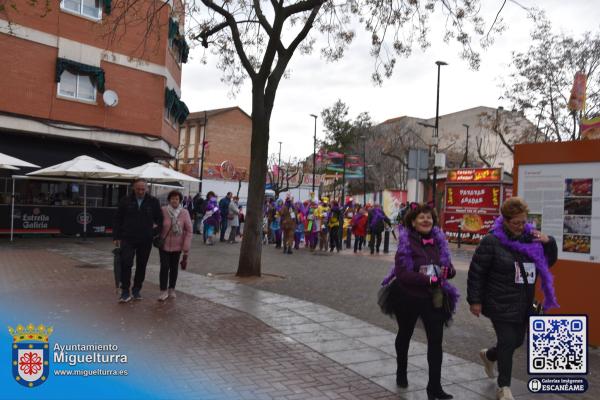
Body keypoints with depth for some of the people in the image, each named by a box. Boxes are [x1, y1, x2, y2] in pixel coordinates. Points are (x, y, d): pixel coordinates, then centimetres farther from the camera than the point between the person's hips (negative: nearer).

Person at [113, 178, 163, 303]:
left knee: (141, 266, 10)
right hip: (128, 239, -1)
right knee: (126, 264, -9)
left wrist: (155, 232, -2)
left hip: (145, 241, 1)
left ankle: (137, 290, 24)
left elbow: (159, 219, 9)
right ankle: (125, 292, 0)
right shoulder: (126, 201, 1)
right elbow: (118, 219, 5)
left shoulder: (153, 202, 0)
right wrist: (116, 237, 2)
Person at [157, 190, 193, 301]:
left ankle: (171, 289, 29)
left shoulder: (184, 213, -12)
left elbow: (189, 231, -9)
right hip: (164, 244, -1)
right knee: (164, 266, -5)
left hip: (177, 246, 1)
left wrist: (186, 248, -10)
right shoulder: (163, 211, -13)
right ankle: (163, 291, 8)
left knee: (174, 267, 13)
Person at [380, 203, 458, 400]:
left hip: (434, 298, 3)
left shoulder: (439, 241, 0)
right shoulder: (406, 243, -15)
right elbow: (402, 274, -24)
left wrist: (448, 271, -16)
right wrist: (429, 279, -33)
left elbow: (449, 267, 7)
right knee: (405, 334, 19)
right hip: (408, 298, -3)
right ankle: (401, 372, 43)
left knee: (436, 340, -3)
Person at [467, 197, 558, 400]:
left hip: (524, 305, 6)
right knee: (507, 342, -2)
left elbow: (549, 262, 15)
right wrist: (475, 300, -12)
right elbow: (476, 272, -12)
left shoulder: (530, 238, 3)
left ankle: (489, 355, 48)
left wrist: (548, 242, -4)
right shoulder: (492, 241, -14)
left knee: (517, 341, 18)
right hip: (501, 305, -6)